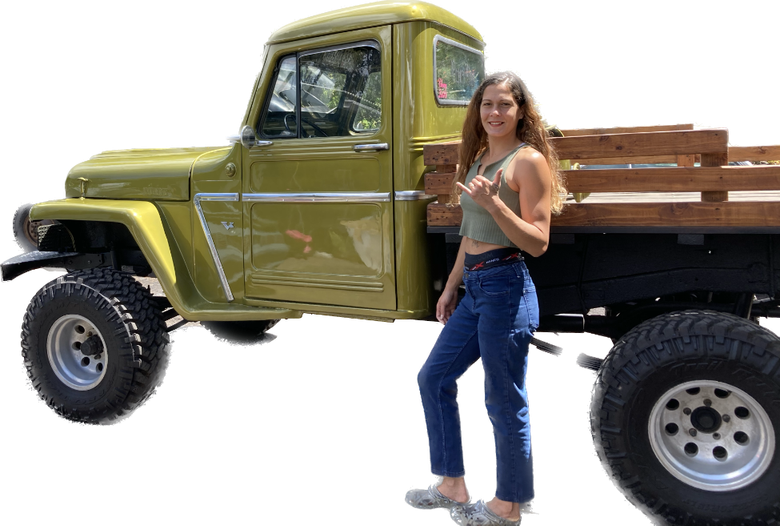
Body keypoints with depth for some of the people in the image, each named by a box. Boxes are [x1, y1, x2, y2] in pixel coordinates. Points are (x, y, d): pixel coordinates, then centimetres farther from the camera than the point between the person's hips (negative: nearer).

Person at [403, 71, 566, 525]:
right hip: (474, 288, 9)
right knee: (433, 379, 16)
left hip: (506, 288, -9)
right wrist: (451, 286, 20)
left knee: (505, 403, 2)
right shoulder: (478, 157, 15)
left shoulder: (529, 160, -10)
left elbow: (538, 242, -15)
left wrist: (493, 202, -26)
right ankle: (453, 486, 30)